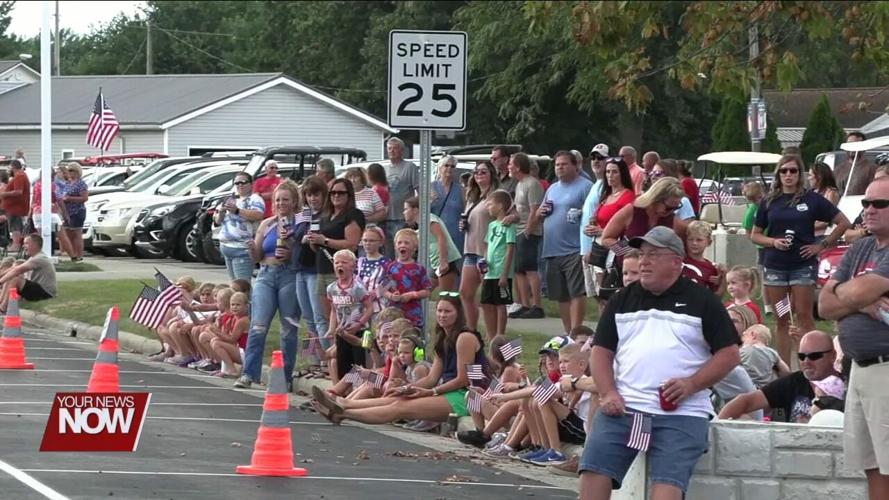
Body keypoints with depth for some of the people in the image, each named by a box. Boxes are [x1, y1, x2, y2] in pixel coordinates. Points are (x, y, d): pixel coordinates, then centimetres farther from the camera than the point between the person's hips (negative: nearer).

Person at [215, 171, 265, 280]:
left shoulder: (254, 199, -3)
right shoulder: (231, 200, 20)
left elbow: (258, 215, -22)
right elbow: (217, 221, 22)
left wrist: (237, 211, -27)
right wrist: (221, 212, -1)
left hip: (242, 248, -9)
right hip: (226, 246, 9)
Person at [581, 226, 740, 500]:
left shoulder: (702, 301, 7)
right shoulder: (623, 300, 18)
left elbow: (729, 354, 4)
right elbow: (601, 351, 14)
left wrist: (691, 384, -11)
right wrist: (608, 394, -4)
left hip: (681, 413, -3)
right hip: (622, 407, 4)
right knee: (594, 469, -15)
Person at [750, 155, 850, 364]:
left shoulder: (811, 199, -1)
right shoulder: (769, 202, 7)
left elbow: (843, 223, 3)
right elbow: (755, 235, 12)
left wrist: (822, 245, -3)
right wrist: (774, 242, -7)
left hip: (803, 265, -3)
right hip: (775, 266, 3)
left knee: (804, 317, -4)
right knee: (781, 321, 6)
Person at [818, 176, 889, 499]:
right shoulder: (860, 250, 16)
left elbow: (857, 292, -20)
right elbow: (825, 306, 10)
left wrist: (843, 291, 4)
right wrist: (863, 303, -10)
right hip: (860, 369, 9)